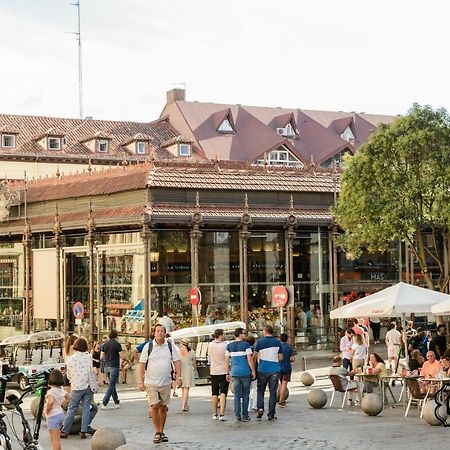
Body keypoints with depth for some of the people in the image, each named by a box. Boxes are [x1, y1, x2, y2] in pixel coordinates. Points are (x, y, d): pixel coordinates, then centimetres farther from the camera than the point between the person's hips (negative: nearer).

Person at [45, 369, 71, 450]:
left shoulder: (51, 391, -19)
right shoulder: (61, 390, 4)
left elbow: (50, 401, -36)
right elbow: (68, 397, 19)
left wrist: (47, 411, -21)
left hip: (53, 416, -8)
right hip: (61, 414, 8)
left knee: (55, 439, -4)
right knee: (56, 438, 22)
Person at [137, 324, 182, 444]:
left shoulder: (171, 346, 4)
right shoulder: (148, 346, -2)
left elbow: (177, 362, 6)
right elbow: (141, 364, -1)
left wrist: (178, 377, -6)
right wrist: (140, 381, -7)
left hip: (166, 383, 2)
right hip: (151, 383, -2)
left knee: (163, 407, 7)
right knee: (154, 406, -11)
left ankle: (161, 432, 18)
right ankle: (157, 432, 0)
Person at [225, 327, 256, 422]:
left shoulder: (229, 346, 8)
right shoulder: (246, 345, -6)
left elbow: (226, 360, 7)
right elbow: (250, 359, -9)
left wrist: (227, 373, 13)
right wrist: (253, 371, -2)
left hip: (234, 372, 4)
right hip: (245, 372, -4)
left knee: (236, 394, 7)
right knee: (245, 394, 5)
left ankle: (238, 416, 5)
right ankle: (245, 415, 5)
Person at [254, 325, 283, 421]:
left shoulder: (260, 342, -3)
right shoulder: (278, 342, 1)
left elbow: (255, 355, 0)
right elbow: (281, 358, 3)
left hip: (262, 369, -1)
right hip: (274, 370, 1)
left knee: (260, 390, 13)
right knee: (273, 392, 4)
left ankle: (260, 408, -6)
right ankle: (271, 414, 3)